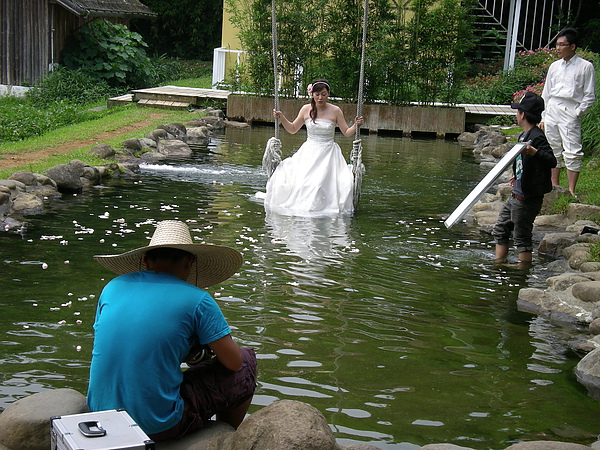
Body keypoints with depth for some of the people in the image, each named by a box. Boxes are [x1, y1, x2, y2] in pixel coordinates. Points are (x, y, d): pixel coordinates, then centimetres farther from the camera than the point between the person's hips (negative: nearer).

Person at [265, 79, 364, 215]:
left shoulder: (335, 111, -3)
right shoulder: (306, 109, 3)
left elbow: (347, 132, 4)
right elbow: (293, 129, 15)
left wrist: (356, 125, -15)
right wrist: (282, 118, 3)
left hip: (328, 154, -2)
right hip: (308, 153, 2)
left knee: (322, 183, -22)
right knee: (301, 182, -16)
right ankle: (301, 208, -2)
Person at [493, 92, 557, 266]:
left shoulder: (537, 137, -20)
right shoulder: (524, 136, 10)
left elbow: (551, 162, -33)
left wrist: (533, 152, -49)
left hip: (527, 199, -10)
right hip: (517, 196, 11)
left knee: (522, 236, 0)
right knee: (500, 230, 19)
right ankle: (499, 264, 30)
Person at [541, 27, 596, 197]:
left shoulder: (585, 67, 0)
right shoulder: (555, 66, 14)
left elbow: (590, 96, 0)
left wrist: (577, 113, -9)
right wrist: (543, 117, 14)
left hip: (570, 112, -5)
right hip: (551, 110, 6)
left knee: (572, 152, -10)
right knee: (553, 150, 9)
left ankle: (571, 191, -9)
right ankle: (554, 186, 18)